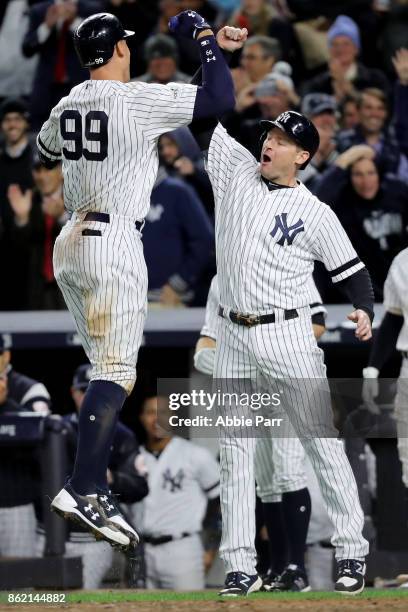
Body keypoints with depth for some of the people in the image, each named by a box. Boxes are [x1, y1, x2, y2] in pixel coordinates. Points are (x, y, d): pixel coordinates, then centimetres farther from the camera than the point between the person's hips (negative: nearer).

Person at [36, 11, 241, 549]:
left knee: (107, 368, 15)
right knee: (116, 373, -10)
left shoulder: (67, 106, 9)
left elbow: (45, 149, 31)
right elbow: (221, 98, -16)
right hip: (115, 246, -8)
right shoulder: (139, 101, -13)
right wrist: (204, 36, -4)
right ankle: (83, 490, -20)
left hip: (71, 241, 8)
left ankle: (94, 489, 13)